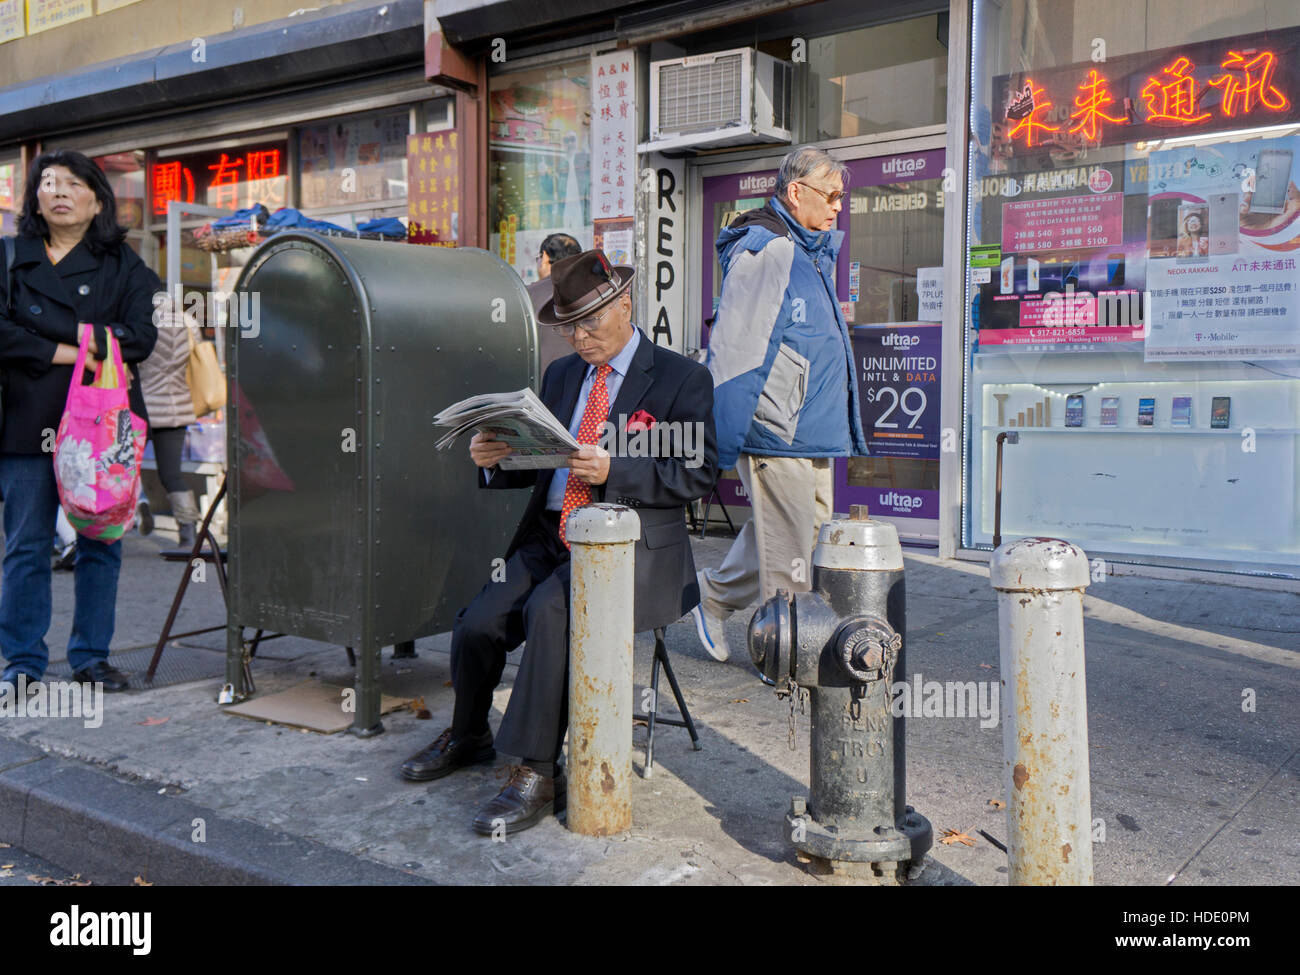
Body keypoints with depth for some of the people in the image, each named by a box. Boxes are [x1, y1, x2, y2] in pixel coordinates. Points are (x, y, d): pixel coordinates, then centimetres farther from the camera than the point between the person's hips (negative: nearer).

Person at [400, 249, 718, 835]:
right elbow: (537, 462, 19)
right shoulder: (561, 375, 17)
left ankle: (536, 776, -20)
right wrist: (495, 460, -5)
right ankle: (468, 737, 21)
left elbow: (699, 473, -11)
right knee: (477, 624, -11)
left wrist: (612, 470, -23)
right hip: (549, 537, 6)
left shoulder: (682, 379, -2)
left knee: (550, 611, -32)